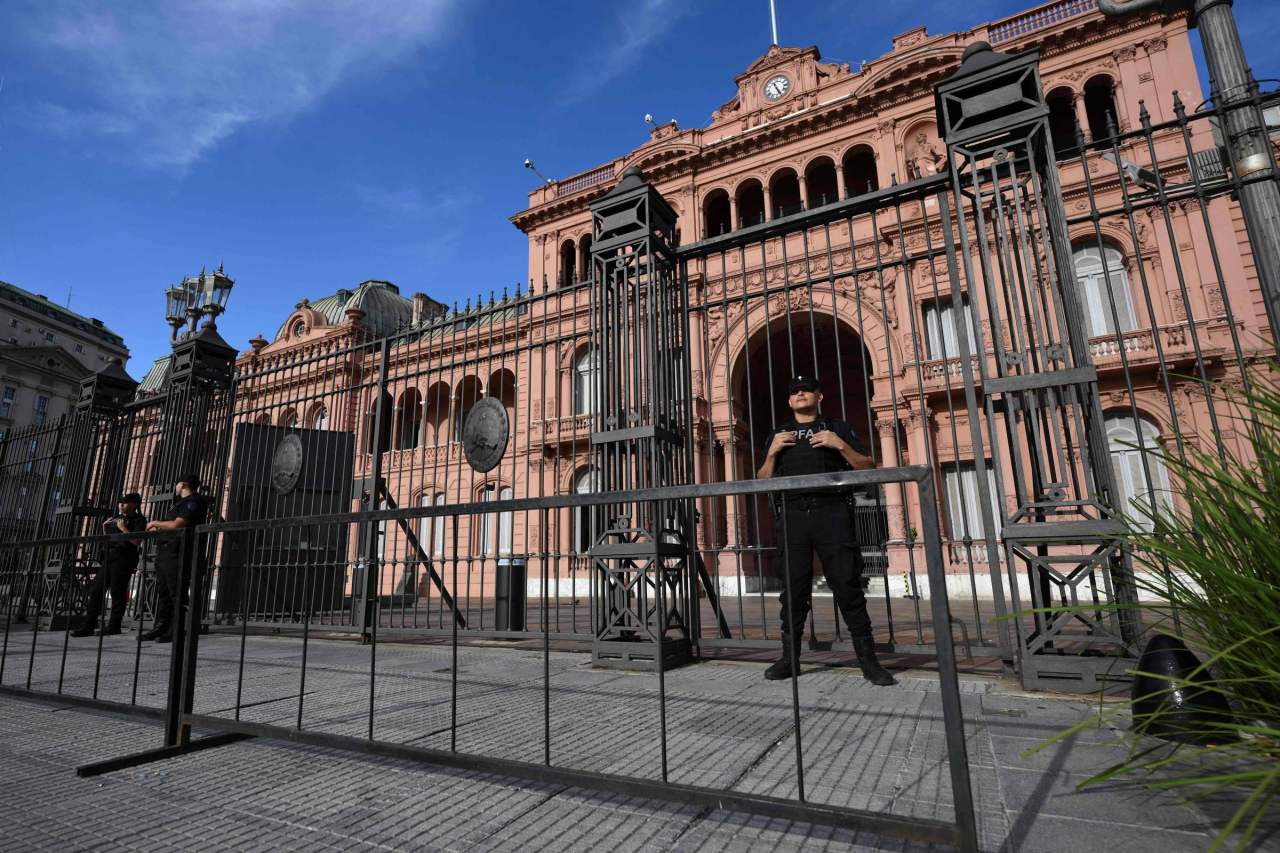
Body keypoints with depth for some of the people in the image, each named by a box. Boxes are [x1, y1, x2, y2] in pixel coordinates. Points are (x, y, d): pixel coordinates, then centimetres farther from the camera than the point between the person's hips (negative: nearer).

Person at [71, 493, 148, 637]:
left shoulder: (139, 519, -3)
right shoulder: (115, 518, 20)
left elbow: (136, 541, -15)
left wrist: (123, 529, -16)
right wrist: (105, 529, 9)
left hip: (123, 558, -8)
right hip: (109, 556, 8)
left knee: (117, 592, -5)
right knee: (96, 589, 5)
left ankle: (113, 626, 0)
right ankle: (88, 625, 10)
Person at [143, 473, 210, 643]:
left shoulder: (194, 502, -8)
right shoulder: (182, 503, 24)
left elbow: (176, 525, -18)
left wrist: (155, 523, -4)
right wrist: (157, 528, 12)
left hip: (177, 554, -10)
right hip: (165, 553, 10)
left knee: (176, 593, -8)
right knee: (162, 591, 10)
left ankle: (175, 631, -6)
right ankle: (161, 627, 15)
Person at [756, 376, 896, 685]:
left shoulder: (836, 427, 16)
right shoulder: (778, 435, 22)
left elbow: (868, 468, 10)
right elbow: (763, 482, 17)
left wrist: (841, 445, -6)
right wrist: (772, 452, 0)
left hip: (831, 512, -2)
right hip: (792, 515, 2)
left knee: (847, 585, -4)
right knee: (793, 588, 2)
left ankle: (868, 660, 4)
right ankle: (790, 658, 9)